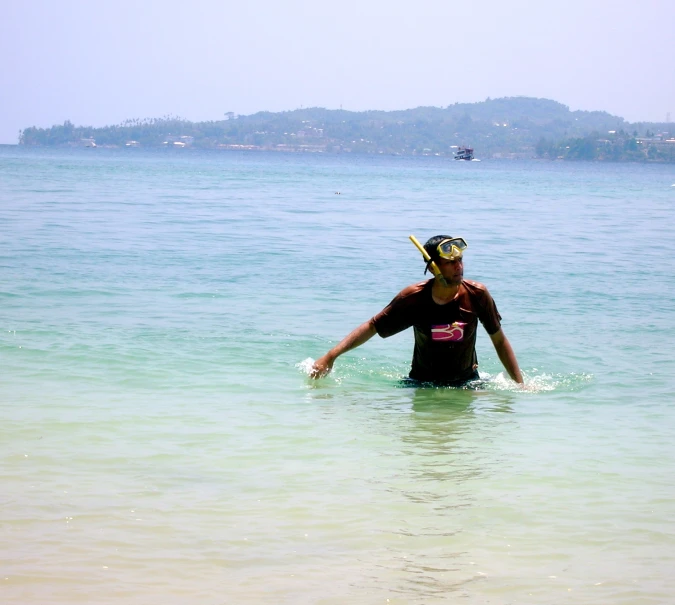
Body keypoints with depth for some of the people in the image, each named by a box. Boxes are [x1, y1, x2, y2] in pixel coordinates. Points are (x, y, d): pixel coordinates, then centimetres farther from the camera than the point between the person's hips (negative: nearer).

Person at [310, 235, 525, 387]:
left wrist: (520, 384, -6)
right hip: (422, 383, 0)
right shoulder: (414, 298, -16)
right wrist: (330, 357, -14)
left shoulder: (476, 295, -14)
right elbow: (372, 327, -7)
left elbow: (499, 341, -3)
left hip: (466, 383, 0)